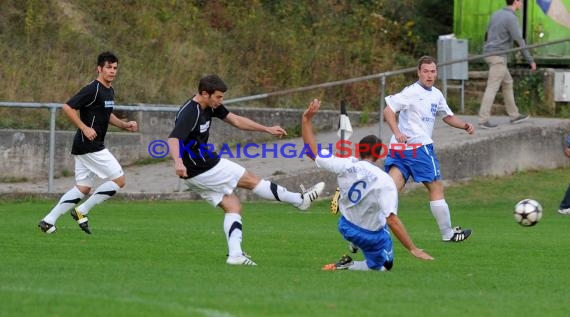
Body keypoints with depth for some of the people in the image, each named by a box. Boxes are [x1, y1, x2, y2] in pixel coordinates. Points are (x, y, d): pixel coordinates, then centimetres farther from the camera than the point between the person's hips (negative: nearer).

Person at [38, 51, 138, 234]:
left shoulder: (109, 91, 14)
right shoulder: (93, 90, -15)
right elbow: (68, 107, -19)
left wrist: (124, 125, 17)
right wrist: (84, 128, -23)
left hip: (87, 146, 10)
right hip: (90, 145, -10)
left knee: (83, 188, 10)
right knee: (119, 180, -7)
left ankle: (48, 221, 8)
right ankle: (82, 211, -2)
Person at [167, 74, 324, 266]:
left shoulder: (210, 106, 5)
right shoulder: (189, 113, -25)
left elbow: (235, 120, 15)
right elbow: (173, 139, -38)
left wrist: (267, 129, 14)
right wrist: (178, 162, -57)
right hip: (204, 170, -9)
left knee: (233, 206, 8)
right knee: (251, 180, 3)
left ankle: (235, 254, 2)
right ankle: (300, 200, 16)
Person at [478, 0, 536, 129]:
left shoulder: (496, 14, 11)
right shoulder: (511, 19, -17)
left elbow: (488, 36, 21)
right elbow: (520, 42, -17)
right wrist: (531, 60, -9)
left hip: (491, 55, 9)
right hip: (498, 57, -9)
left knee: (507, 83, 17)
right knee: (492, 88, -8)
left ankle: (514, 115, 23)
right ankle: (483, 120, -10)